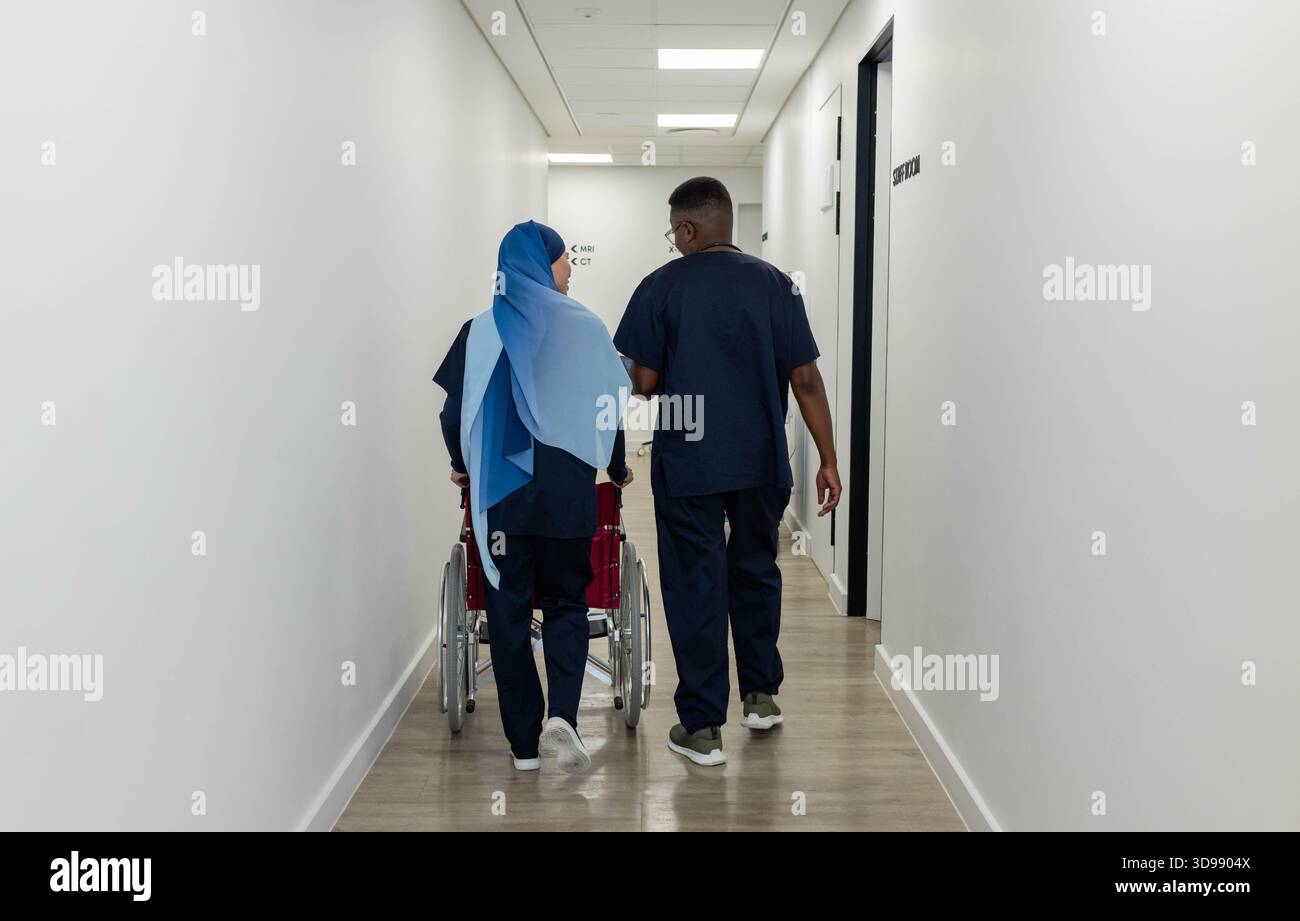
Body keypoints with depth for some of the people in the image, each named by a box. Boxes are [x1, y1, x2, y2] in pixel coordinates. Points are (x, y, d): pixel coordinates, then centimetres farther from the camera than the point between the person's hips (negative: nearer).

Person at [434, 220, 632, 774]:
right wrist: (617, 469, 19)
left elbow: (454, 412, 1)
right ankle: (561, 715, -7)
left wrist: (463, 466, 20)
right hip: (568, 492, -1)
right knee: (567, 603, 13)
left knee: (509, 612, 8)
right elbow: (608, 408, 1)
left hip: (501, 493, 1)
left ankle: (524, 743, 12)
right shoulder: (584, 328, -2)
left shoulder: (482, 331, 1)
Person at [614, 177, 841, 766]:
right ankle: (760, 695, 29)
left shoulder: (662, 286, -5)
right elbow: (805, 378, -1)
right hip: (762, 462, 3)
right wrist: (828, 459, 4)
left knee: (696, 585, 4)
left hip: (686, 463, -3)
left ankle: (702, 727, 7)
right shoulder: (774, 284, 1)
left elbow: (644, 381, -6)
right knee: (755, 571, 21)